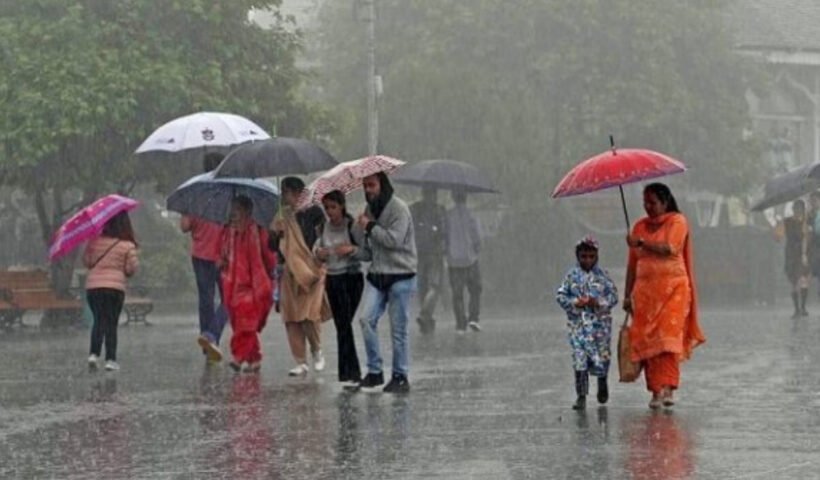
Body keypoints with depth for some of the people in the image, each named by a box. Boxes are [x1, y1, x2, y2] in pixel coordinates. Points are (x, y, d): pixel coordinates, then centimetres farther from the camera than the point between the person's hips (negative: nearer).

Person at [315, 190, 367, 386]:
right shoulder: (324, 228, 7)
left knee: (345, 324, -12)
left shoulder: (352, 226, -9)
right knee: (340, 325, 7)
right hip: (332, 279, 6)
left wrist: (352, 249, -26)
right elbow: (318, 247, 18)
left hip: (351, 278, -6)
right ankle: (352, 372, 14)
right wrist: (318, 253, -4)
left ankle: (348, 372, -9)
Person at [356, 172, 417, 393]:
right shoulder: (370, 209, 14)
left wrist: (370, 226, -13)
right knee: (366, 319, -10)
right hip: (376, 275, 6)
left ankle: (400, 377, 10)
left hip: (400, 276, -6)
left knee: (398, 329, -1)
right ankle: (374, 371, -1)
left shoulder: (398, 208, -10)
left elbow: (395, 239, -20)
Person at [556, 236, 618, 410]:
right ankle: (581, 396, -1)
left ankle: (602, 383, 38)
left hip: (600, 323, 0)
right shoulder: (572, 275, 3)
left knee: (601, 356, 6)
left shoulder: (602, 275, 0)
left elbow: (613, 296, 0)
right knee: (579, 360, -5)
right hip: (578, 323, 0)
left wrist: (598, 302, -16)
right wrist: (575, 303, -13)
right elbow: (560, 295, 3)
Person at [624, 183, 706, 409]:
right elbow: (632, 264, 15)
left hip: (672, 288, -4)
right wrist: (628, 294, 11)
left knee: (668, 337, -15)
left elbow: (670, 248, -15)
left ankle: (667, 388, -21)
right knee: (647, 340, -4)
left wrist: (642, 243, -16)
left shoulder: (677, 221, 2)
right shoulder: (640, 226, 16)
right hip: (645, 289, 4)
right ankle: (656, 390, -2)